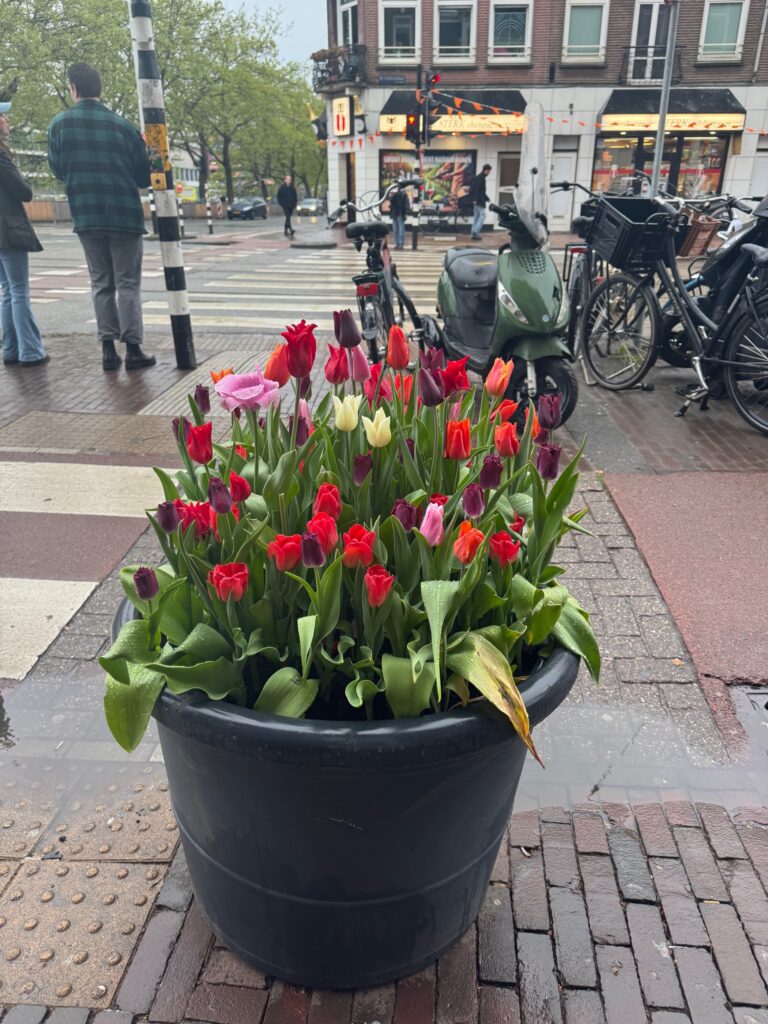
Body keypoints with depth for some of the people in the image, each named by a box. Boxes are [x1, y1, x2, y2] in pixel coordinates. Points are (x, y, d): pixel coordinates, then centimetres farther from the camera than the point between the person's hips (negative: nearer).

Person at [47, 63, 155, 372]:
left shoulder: (60, 123, 1)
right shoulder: (122, 126, -3)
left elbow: (57, 170, 8)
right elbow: (144, 176, 3)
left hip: (86, 216, 2)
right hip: (125, 215, -2)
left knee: (101, 284, 10)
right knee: (127, 283, 3)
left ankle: (108, 349, 6)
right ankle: (133, 348, -2)